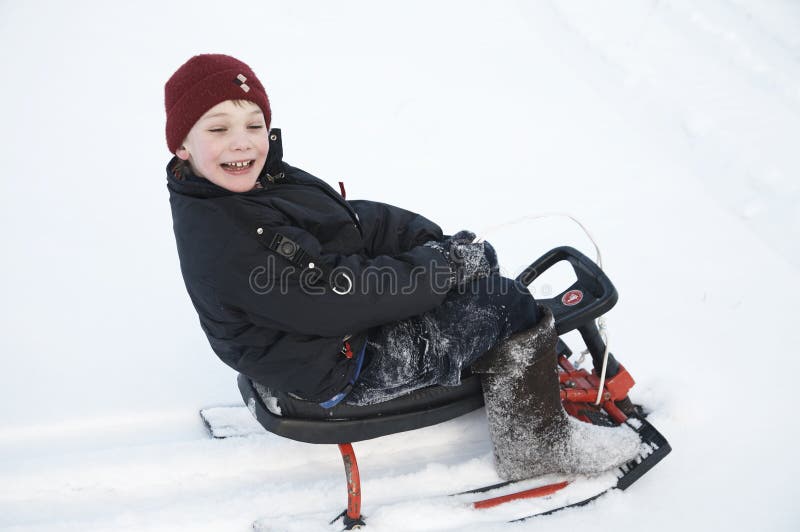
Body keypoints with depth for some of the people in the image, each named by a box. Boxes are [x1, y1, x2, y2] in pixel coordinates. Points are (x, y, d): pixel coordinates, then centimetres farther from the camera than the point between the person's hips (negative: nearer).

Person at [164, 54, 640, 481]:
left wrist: (436, 243, -8)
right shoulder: (224, 240, -28)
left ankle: (537, 360, 33)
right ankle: (539, 444, 8)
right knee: (509, 306, -10)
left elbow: (356, 220, 5)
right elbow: (335, 296, -30)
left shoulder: (263, 181, 2)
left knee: (476, 254, 15)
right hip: (343, 372, -10)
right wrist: (443, 266, -21)